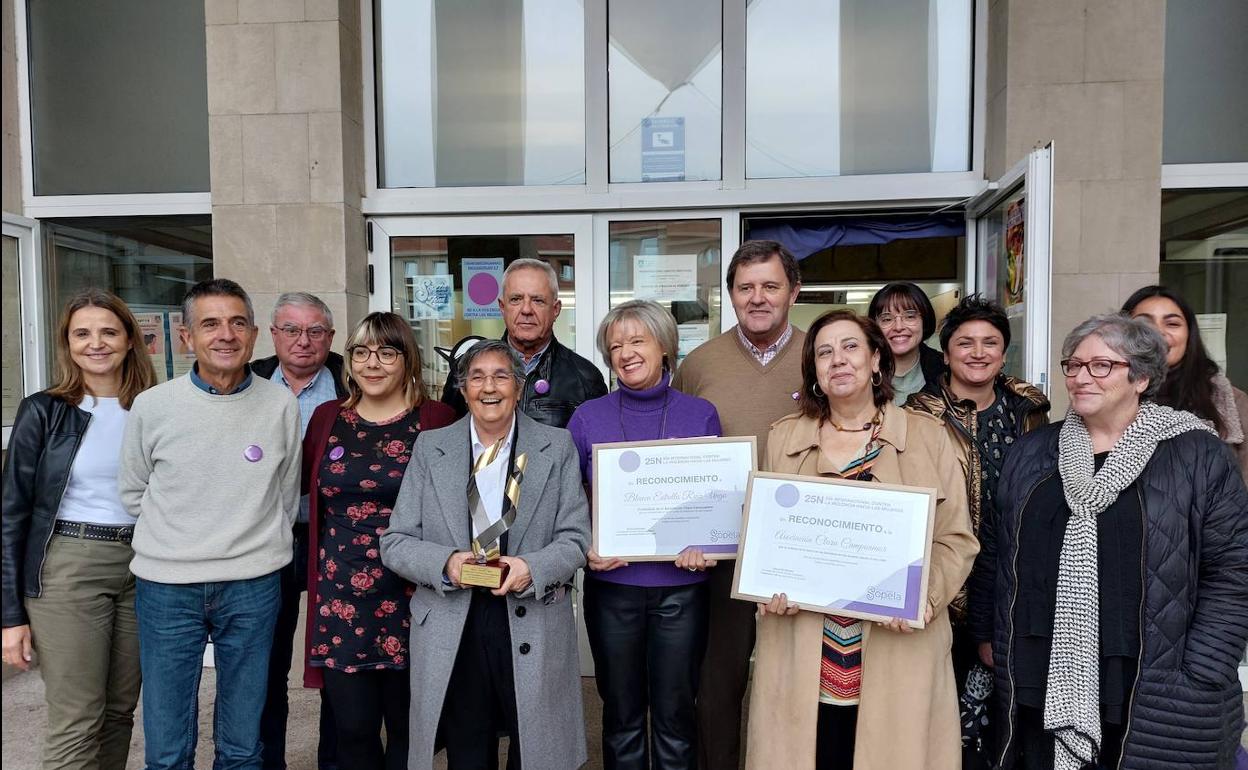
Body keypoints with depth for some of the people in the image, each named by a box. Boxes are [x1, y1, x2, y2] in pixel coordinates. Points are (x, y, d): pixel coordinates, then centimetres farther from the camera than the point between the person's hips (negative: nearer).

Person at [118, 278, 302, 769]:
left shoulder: (281, 405, -3)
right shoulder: (151, 407, -3)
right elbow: (133, 494, 9)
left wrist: (259, 544, 8)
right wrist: (177, 543, 6)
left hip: (253, 587, 0)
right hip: (167, 587, 0)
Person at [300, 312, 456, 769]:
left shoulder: (437, 421, -4)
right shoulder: (326, 418, 8)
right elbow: (298, 483, 21)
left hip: (410, 599, -2)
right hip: (341, 597, 3)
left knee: (408, 728, 12)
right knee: (352, 729, 10)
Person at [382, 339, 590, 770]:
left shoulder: (557, 447, 3)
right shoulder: (430, 448, 5)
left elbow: (575, 540, 0)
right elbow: (395, 543, 3)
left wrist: (532, 568, -19)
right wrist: (445, 563, -16)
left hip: (533, 629, 0)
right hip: (451, 632, 1)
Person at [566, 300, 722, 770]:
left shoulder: (700, 415, 0)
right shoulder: (588, 418, 0)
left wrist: (704, 546, -13)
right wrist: (584, 550, -14)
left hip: (681, 586, 0)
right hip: (612, 585, 1)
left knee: (675, 713, 11)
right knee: (621, 713, 14)